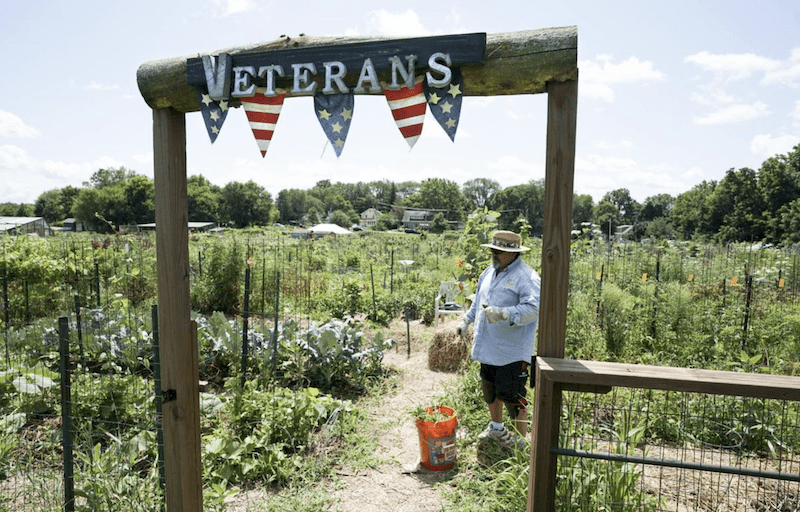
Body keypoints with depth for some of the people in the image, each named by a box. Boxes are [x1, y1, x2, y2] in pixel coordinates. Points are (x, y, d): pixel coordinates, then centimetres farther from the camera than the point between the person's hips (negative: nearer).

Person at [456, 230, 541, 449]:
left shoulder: (526, 277, -16)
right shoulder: (489, 271, 10)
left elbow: (534, 308, -29)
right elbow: (478, 300, 24)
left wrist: (503, 314, -38)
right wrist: (467, 321, 24)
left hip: (512, 352, -8)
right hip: (488, 347, 8)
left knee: (513, 397, 0)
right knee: (490, 390, 22)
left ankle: (522, 440, 21)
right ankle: (497, 427, 44)